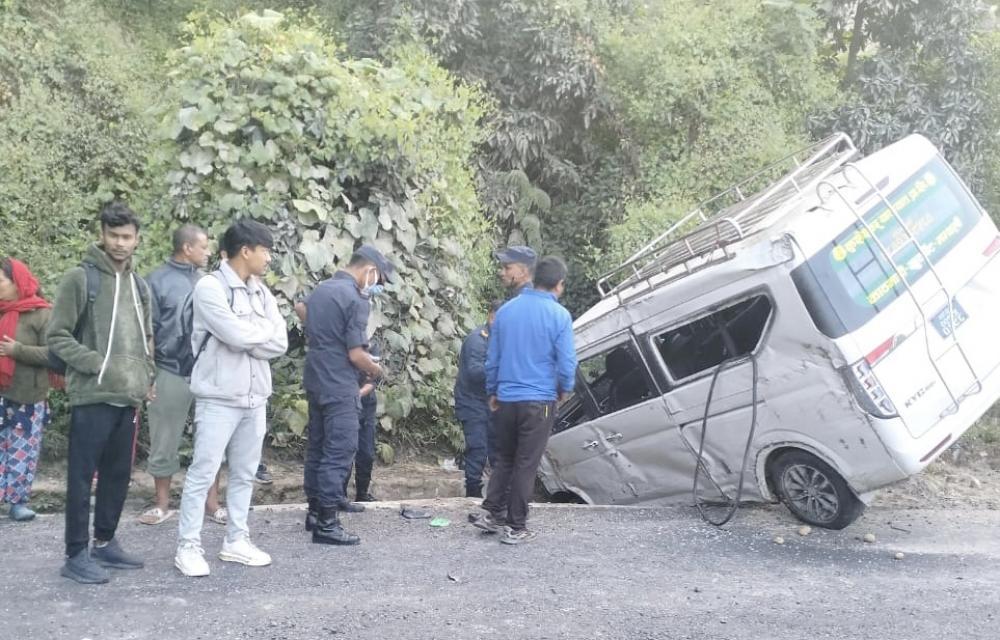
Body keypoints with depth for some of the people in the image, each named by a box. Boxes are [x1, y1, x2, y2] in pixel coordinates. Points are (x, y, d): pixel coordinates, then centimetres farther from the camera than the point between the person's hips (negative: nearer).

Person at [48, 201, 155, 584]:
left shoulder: (139, 286, 14)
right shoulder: (81, 278, -7)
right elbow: (58, 337, -9)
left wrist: (147, 379, 10)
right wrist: (97, 364, -17)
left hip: (128, 398, 7)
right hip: (92, 397, -7)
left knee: (119, 475, 13)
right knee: (83, 476, 0)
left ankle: (105, 543, 26)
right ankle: (77, 554, 8)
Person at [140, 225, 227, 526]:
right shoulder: (158, 281, -4)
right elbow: (148, 329, -3)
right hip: (172, 372, -3)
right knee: (165, 441, 7)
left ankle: (212, 502, 18)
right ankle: (162, 503, 22)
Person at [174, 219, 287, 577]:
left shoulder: (261, 292, 11)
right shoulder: (210, 288, -11)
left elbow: (280, 343, 3)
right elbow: (237, 335, -22)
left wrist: (248, 337, -11)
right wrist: (265, 329, -4)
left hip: (255, 398, 7)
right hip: (219, 398, -7)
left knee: (245, 473, 13)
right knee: (203, 473, -1)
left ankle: (236, 542, 24)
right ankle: (188, 546, 9)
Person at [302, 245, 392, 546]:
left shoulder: (319, 290, 10)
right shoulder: (355, 299, -16)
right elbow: (356, 355, -18)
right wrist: (376, 369, -1)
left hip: (315, 381, 9)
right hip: (339, 387, -9)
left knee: (317, 448, 14)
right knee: (339, 452, -4)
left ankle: (315, 511, 23)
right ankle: (326, 523, -1)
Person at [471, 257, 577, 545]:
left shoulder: (506, 310, 3)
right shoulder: (559, 315, -10)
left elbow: (492, 357, 9)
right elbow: (566, 362, -9)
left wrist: (492, 391, 20)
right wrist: (564, 389, 10)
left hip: (506, 399, 4)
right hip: (539, 401, -4)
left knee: (504, 459, 19)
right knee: (526, 465, 4)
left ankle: (492, 513, 17)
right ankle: (515, 527, 10)